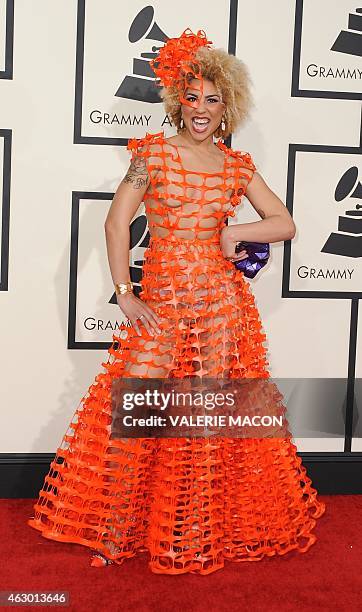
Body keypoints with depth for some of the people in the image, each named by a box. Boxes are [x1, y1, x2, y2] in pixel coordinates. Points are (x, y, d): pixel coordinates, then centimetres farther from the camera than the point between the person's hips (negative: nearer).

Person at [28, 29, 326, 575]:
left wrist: (231, 233, -4)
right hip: (160, 302, -1)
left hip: (221, 304, 2)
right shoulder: (154, 153, 2)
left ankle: (198, 535, 23)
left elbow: (285, 225, 11)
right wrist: (124, 294, -9)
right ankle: (116, 529, 13)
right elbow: (117, 222, -4)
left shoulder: (238, 167, 9)